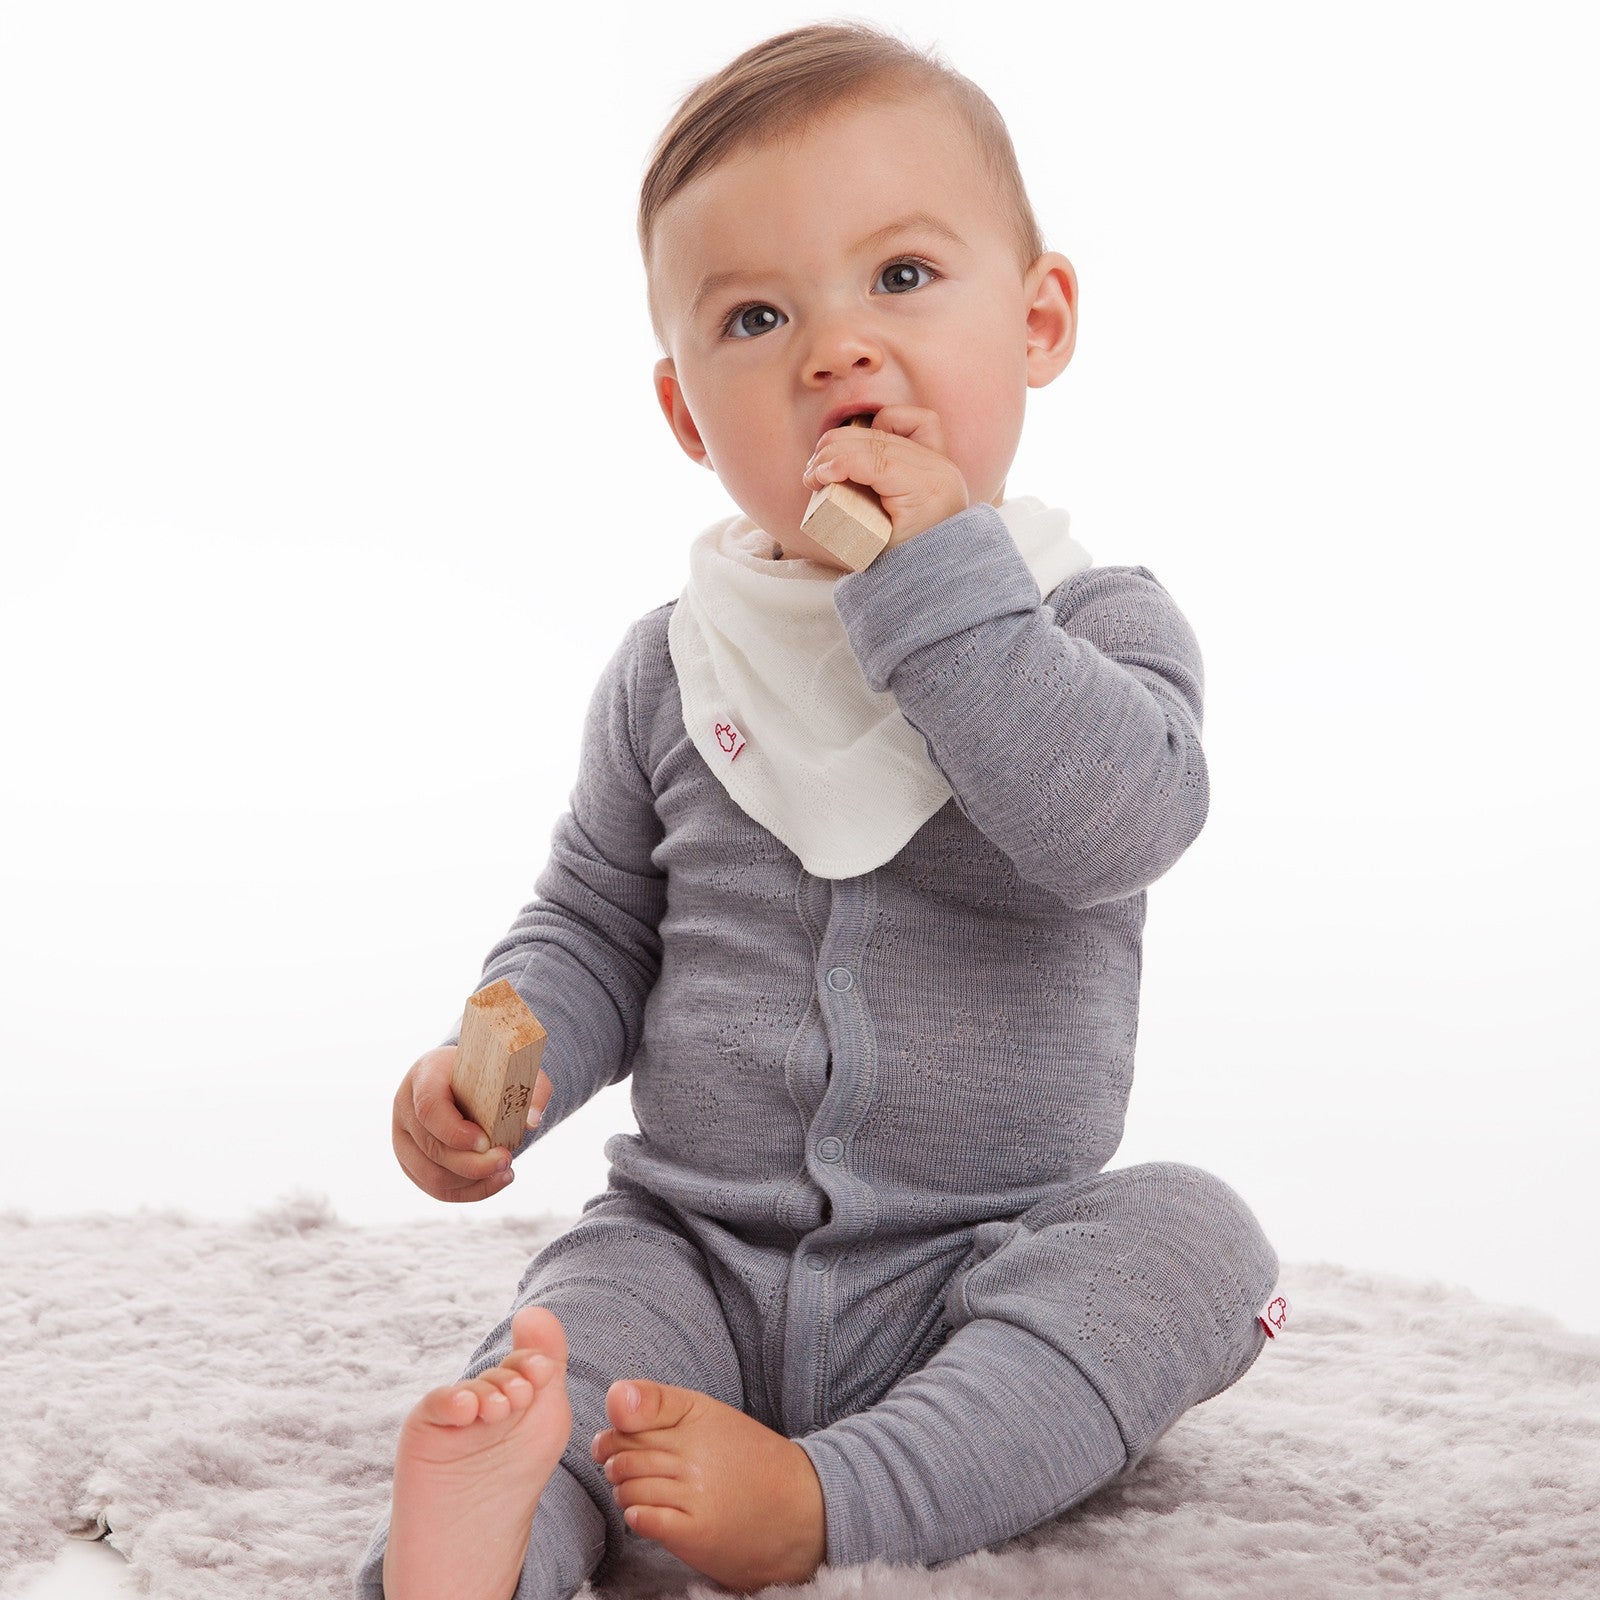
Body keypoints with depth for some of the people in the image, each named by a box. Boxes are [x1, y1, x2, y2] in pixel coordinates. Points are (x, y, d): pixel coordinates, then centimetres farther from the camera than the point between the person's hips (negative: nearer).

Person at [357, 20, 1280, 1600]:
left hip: (981, 1269, -1)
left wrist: (937, 578, -25)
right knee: (578, 1316, -25)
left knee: (1189, 1231, -26)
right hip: (697, 1249, 2)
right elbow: (593, 925, 11)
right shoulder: (673, 668, 4)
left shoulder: (1099, 623, -4)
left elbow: (1117, 821, -26)